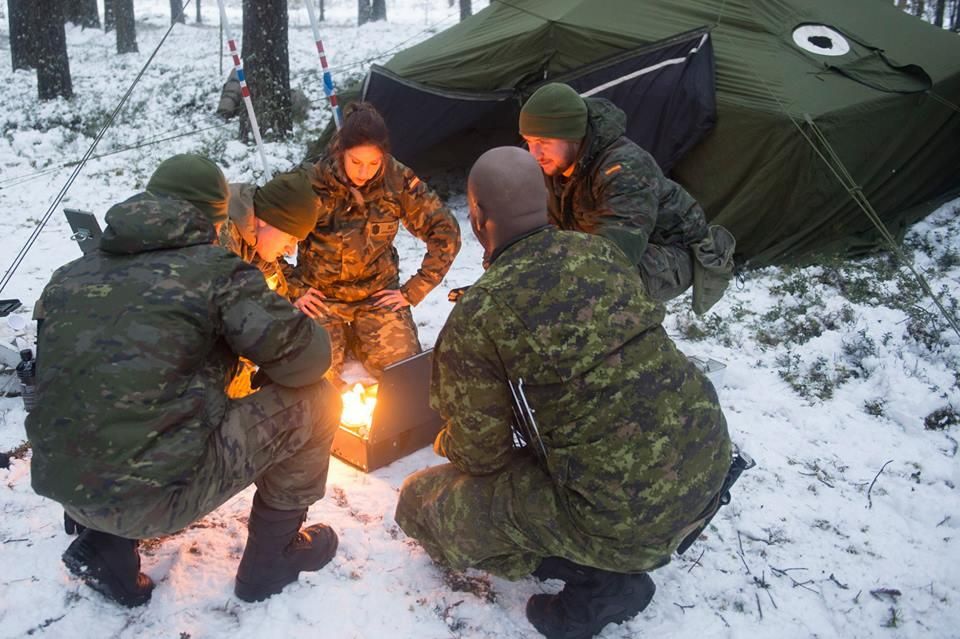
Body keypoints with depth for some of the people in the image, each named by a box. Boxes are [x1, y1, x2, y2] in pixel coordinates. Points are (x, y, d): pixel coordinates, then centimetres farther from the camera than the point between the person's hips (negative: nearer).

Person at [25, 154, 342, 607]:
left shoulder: (69, 276, 10)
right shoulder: (214, 269, -6)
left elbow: (59, 386, 18)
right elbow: (306, 359, -8)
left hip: (61, 489, 7)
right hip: (158, 494, -7)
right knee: (315, 401, 5)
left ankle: (105, 546, 22)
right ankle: (272, 557, 19)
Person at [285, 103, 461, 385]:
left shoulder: (398, 181, -11)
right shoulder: (310, 183, -17)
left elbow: (445, 231, -5)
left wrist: (413, 290, -6)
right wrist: (292, 289, -9)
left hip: (379, 295, 1)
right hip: (320, 298, -1)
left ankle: (359, 339, 17)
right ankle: (341, 338, 15)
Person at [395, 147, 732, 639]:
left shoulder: (476, 317, -16)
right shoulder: (603, 252, 3)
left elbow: (479, 453, -5)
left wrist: (446, 444, 19)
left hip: (628, 515, -7)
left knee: (420, 501, 8)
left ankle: (600, 579, 5)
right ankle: (622, 559, 18)